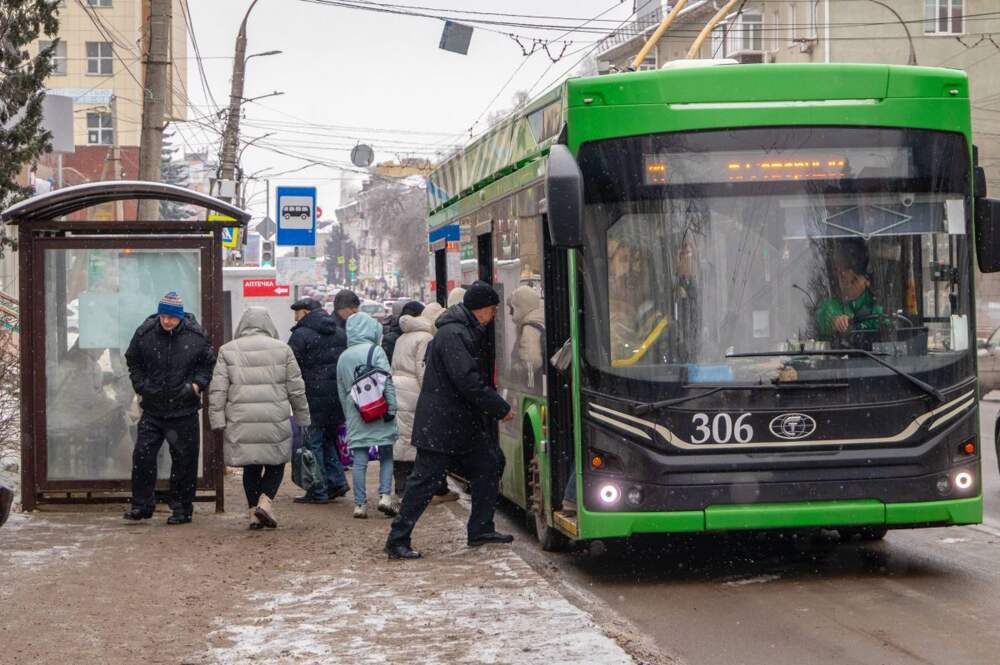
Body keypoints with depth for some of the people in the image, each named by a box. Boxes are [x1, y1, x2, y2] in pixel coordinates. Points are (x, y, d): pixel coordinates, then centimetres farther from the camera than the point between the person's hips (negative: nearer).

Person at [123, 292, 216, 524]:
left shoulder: (195, 336, -5)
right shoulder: (145, 333, -2)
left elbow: (208, 363, 9)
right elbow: (133, 362, 13)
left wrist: (197, 385, -5)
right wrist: (140, 386, 3)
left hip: (184, 411, -1)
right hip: (152, 408, 1)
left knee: (184, 459, 3)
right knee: (142, 454, -2)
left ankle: (182, 508, 14)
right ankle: (142, 505, 9)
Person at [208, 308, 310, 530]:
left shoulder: (228, 351, 5)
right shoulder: (282, 349, 3)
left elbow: (217, 390, -1)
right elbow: (296, 389, 6)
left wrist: (218, 420, 1)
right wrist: (302, 418, 15)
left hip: (241, 424, 1)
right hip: (275, 422, -1)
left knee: (250, 468, 13)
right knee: (276, 464, 12)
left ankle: (254, 511, 10)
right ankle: (265, 501, -7)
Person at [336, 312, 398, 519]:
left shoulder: (343, 357, 11)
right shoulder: (375, 351, -5)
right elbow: (387, 382, -12)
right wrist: (391, 408, -9)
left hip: (355, 416, 4)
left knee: (359, 460, 5)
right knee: (386, 456, 8)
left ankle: (360, 504, 3)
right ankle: (385, 496, -5)